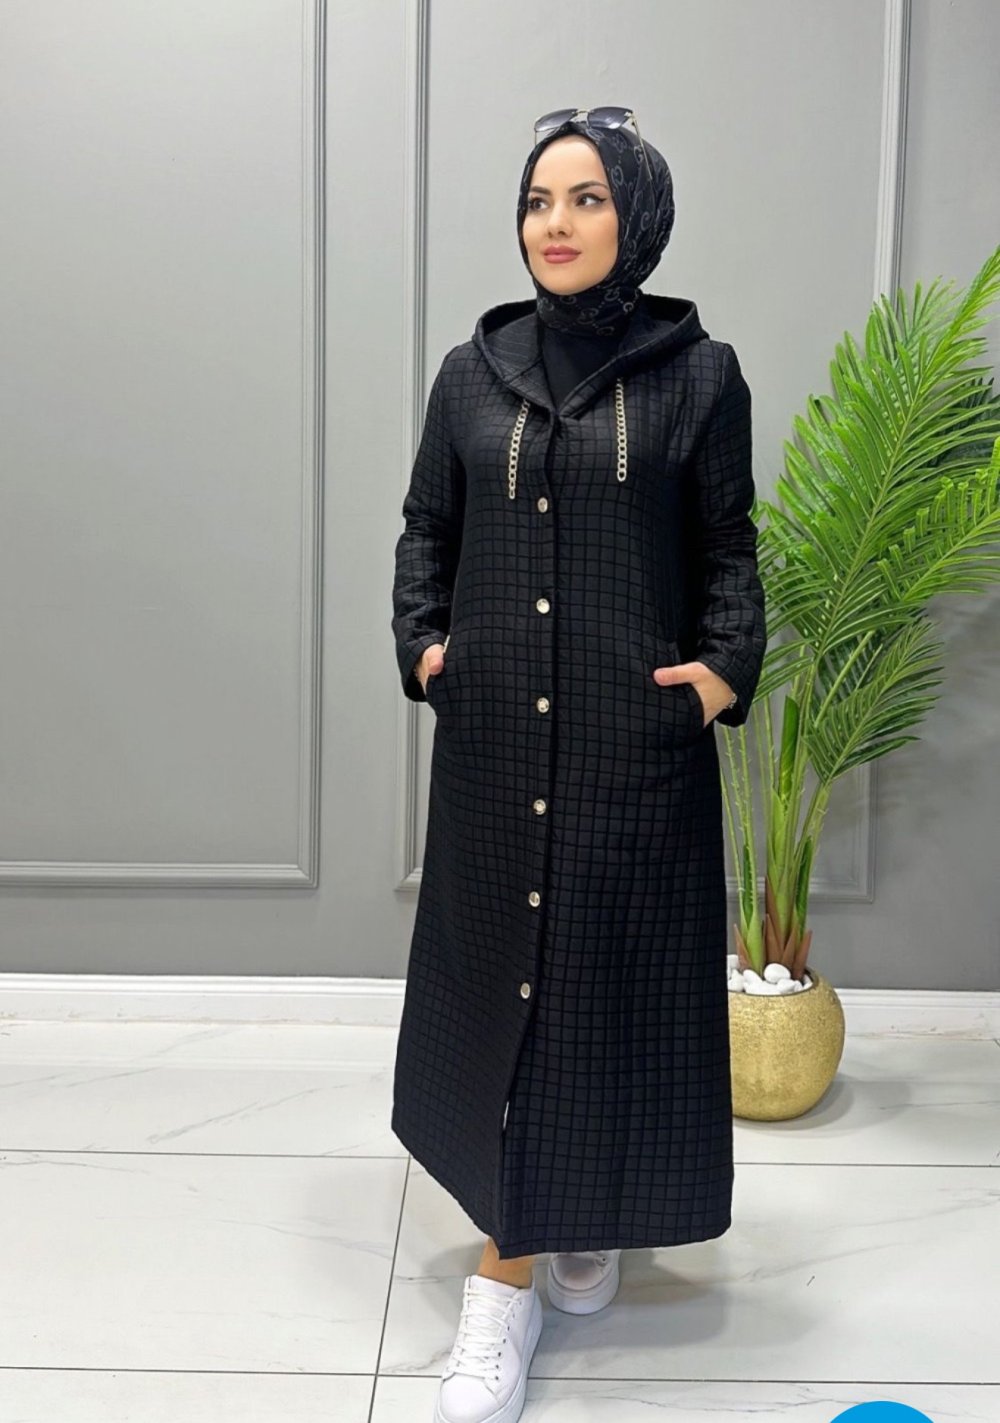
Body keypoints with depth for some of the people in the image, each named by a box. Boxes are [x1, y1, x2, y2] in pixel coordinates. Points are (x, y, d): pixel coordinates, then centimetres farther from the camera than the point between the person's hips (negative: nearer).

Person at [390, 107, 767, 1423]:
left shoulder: (698, 373, 1)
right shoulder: (473, 371, 7)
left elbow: (729, 551, 2)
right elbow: (425, 530, 12)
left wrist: (727, 669, -12)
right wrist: (422, 644, -3)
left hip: (638, 741, -2)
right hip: (495, 738, 2)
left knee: (619, 973, 5)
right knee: (497, 973, 4)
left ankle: (596, 1222, 29)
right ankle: (505, 1278, 17)